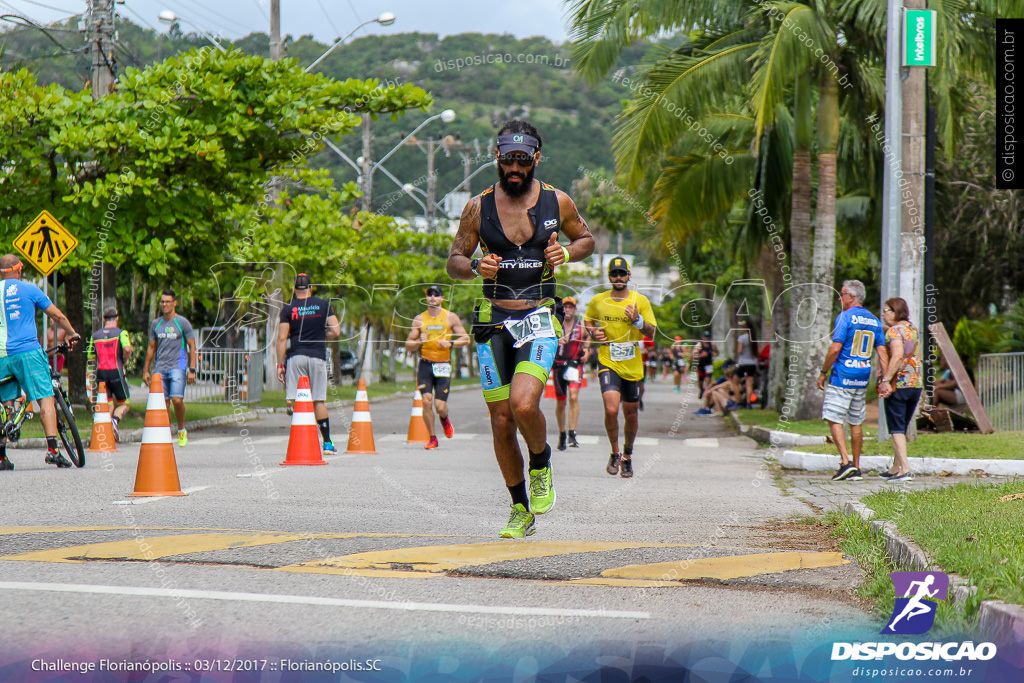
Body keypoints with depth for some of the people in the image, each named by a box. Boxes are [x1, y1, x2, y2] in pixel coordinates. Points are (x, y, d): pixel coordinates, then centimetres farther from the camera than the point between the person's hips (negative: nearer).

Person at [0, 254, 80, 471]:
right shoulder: (29, 289, 2)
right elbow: (58, 316, 5)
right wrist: (72, 333, 22)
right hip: (28, 352, -4)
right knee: (46, 398, -4)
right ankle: (52, 449, -17)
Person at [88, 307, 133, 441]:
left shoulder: (95, 335, 10)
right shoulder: (121, 333, -2)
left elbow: (90, 357, 11)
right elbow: (127, 348, -19)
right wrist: (125, 358, 0)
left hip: (101, 374, 3)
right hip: (116, 372, -3)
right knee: (125, 404, 8)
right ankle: (115, 420, -21)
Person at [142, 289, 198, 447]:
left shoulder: (183, 323, 1)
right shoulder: (156, 324, 13)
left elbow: (192, 347, 1)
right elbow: (151, 347, 19)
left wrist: (192, 370, -7)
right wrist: (146, 370, 15)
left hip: (178, 367, -4)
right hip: (160, 368, 4)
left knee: (177, 400, -16)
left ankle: (181, 430, 5)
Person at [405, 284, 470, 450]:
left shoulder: (450, 317, 3)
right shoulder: (419, 319, 7)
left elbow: (466, 339, 6)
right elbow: (408, 346, 9)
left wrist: (450, 343, -12)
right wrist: (418, 342, -13)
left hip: (443, 365, -1)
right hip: (425, 364, 1)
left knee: (440, 406, -6)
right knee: (426, 400, -14)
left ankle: (444, 419, 33)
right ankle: (432, 438, 1)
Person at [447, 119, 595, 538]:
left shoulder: (557, 202, 1)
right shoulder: (478, 207, 1)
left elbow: (586, 238, 17)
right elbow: (454, 260, 9)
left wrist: (568, 253, -5)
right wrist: (476, 267, -14)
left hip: (539, 319, -2)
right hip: (494, 322, 2)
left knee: (523, 404, -24)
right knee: (501, 421, 2)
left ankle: (541, 465, 8)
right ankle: (521, 509, 19)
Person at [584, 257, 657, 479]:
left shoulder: (640, 301, 1)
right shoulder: (598, 301, 3)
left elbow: (651, 332, 0)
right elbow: (588, 320, 22)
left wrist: (637, 320, -19)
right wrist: (593, 333, 0)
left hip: (633, 366, 1)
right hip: (608, 363, -1)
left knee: (631, 415, 10)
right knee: (611, 409, -20)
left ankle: (627, 455, 33)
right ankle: (615, 454, 0)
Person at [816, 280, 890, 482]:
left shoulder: (845, 317, -9)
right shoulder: (874, 321, 11)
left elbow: (835, 349, -14)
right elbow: (883, 353, 7)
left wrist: (823, 372, -5)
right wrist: (884, 380, 7)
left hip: (842, 377, -7)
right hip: (863, 379, 7)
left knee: (834, 419, -5)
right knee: (856, 422, 13)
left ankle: (846, 462, -19)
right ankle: (856, 468, 15)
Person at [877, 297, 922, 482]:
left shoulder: (894, 331, -10)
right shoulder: (914, 330, 15)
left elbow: (897, 356, -22)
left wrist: (886, 380, -23)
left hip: (898, 384, -8)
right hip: (916, 384, 8)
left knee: (897, 429, -5)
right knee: (902, 428, 16)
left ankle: (904, 469, -13)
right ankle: (896, 467, 23)